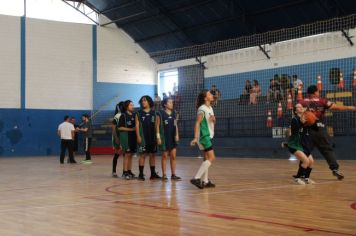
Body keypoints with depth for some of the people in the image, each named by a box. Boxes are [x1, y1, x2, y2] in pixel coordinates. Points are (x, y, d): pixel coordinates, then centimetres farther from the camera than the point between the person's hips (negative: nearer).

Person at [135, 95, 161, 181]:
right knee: (142, 155, -3)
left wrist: (157, 136, 4)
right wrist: (138, 136, -10)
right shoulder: (139, 113, 3)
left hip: (152, 137, 3)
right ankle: (141, 174, 0)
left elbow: (156, 125, 10)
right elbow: (137, 125, -1)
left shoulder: (153, 113, 9)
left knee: (152, 155, 7)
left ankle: (153, 174, 13)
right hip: (143, 138, -3)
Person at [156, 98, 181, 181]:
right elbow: (157, 126, -6)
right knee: (164, 156, 3)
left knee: (173, 156, 3)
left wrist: (177, 135, 4)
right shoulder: (160, 114, -7)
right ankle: (164, 175, 10)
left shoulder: (174, 113, 9)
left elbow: (176, 125, 13)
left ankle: (173, 174, 9)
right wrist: (158, 137, -11)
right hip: (164, 138, -4)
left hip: (172, 138, 4)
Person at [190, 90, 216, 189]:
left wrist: (213, 119, -1)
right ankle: (196, 178, -17)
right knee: (211, 158, -14)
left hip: (208, 136, 9)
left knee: (207, 158, 12)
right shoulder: (202, 109, -15)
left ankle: (204, 181, 17)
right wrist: (195, 138, -30)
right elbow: (197, 123, -23)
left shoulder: (210, 108, 12)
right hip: (204, 136, -9)